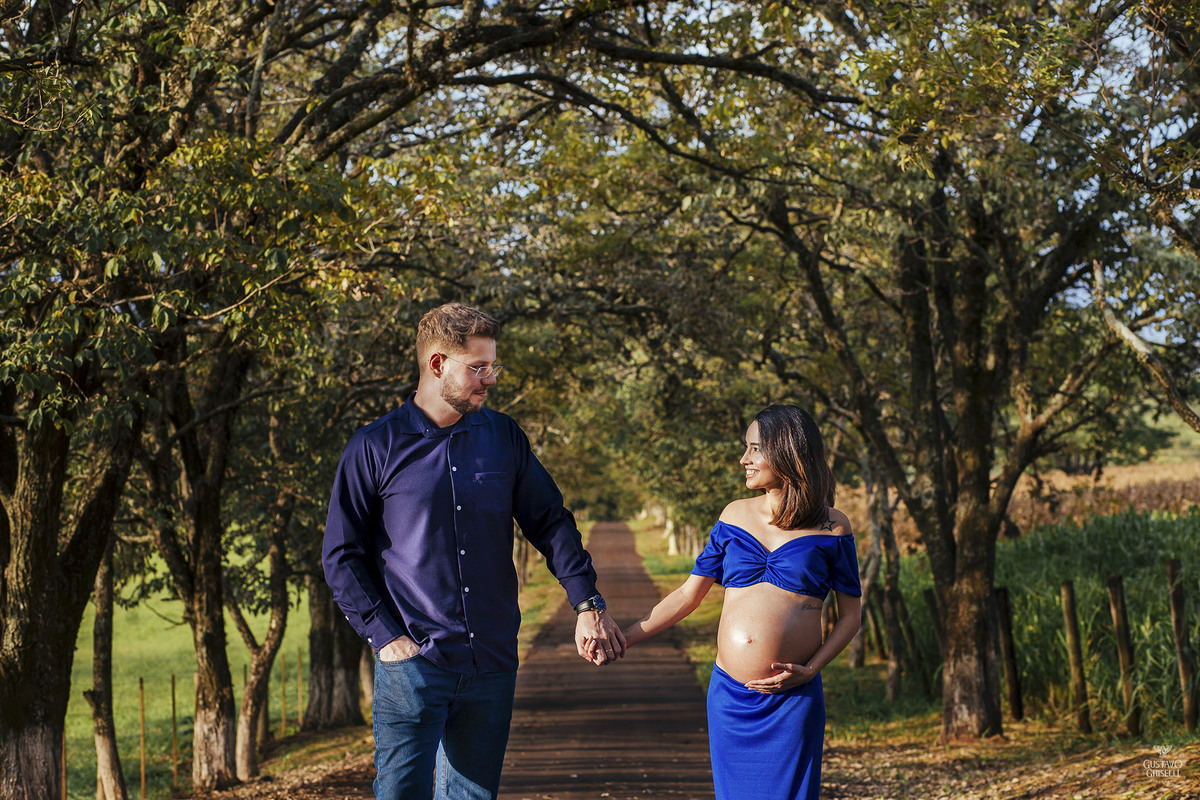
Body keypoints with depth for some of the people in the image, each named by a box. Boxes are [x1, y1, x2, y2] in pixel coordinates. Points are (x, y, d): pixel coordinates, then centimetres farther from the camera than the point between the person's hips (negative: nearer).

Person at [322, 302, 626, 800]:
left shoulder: (504, 437, 8)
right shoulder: (375, 447, -2)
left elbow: (551, 523, 12)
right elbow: (341, 555, 0)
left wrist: (588, 605, 1)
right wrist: (385, 636, -9)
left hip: (491, 665, 4)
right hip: (413, 663, -4)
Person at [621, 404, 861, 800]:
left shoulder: (831, 527, 0)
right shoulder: (735, 516, 9)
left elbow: (850, 615, 4)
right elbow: (688, 594, 12)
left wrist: (810, 670, -10)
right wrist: (623, 638, 6)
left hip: (792, 701, -3)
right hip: (729, 697, 3)